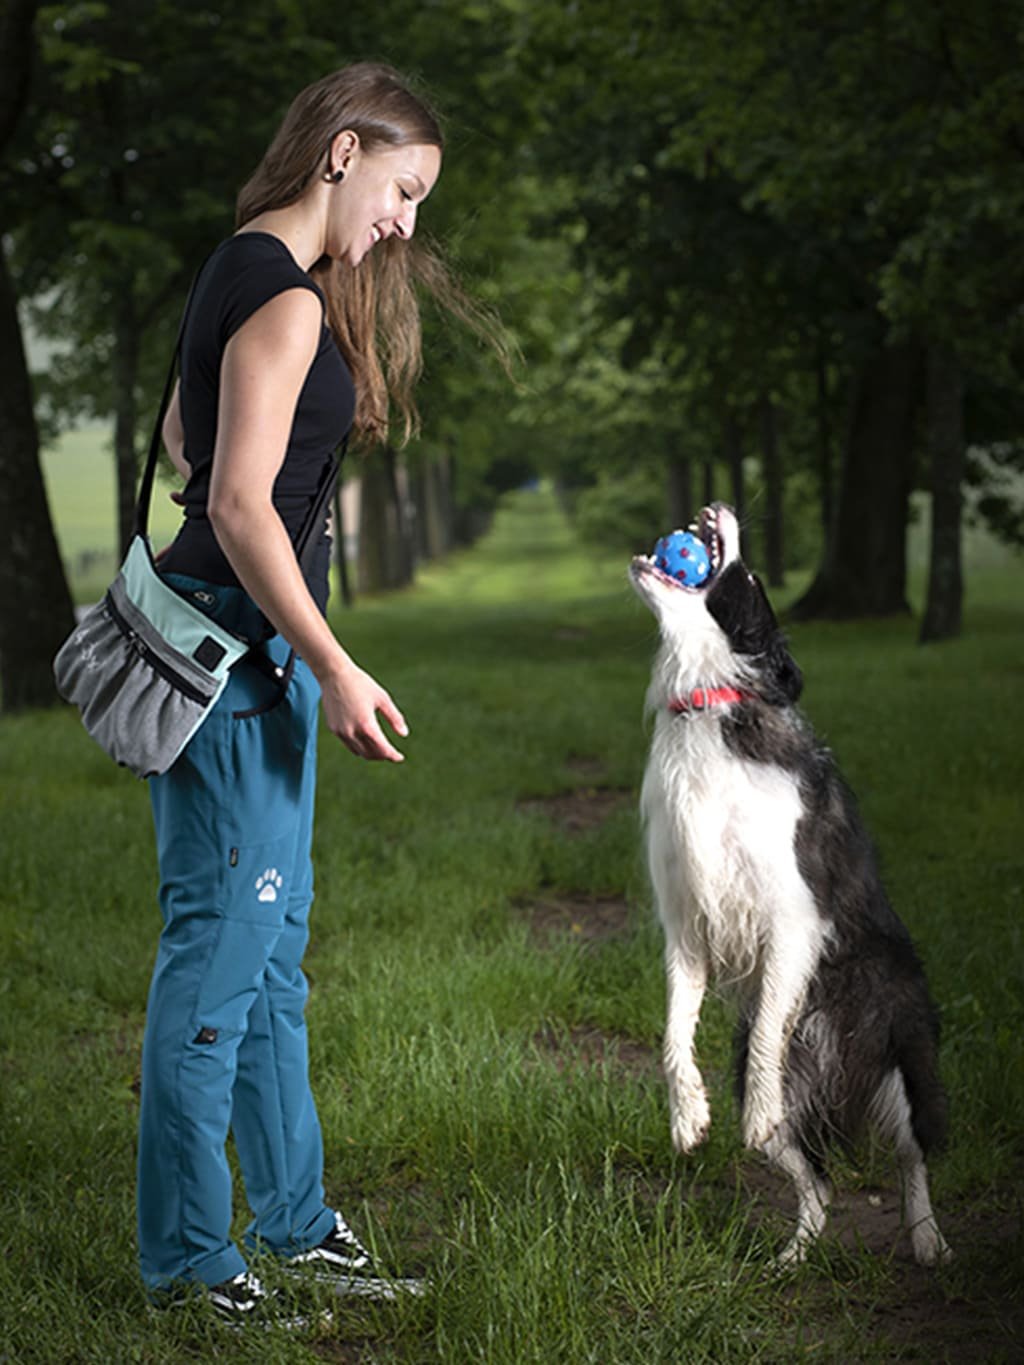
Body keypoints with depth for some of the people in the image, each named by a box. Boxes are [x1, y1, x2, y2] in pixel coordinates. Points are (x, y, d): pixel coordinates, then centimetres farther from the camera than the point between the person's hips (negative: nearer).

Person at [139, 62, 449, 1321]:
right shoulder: (285, 299, -16)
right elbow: (239, 505, -22)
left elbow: (182, 438, 25)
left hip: (251, 648, 11)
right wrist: (336, 670, -21)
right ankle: (185, 1259, 5)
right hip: (235, 646, -11)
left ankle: (291, 1218, 26)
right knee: (222, 946, -4)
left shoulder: (241, 271, 14)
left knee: (273, 942, 16)